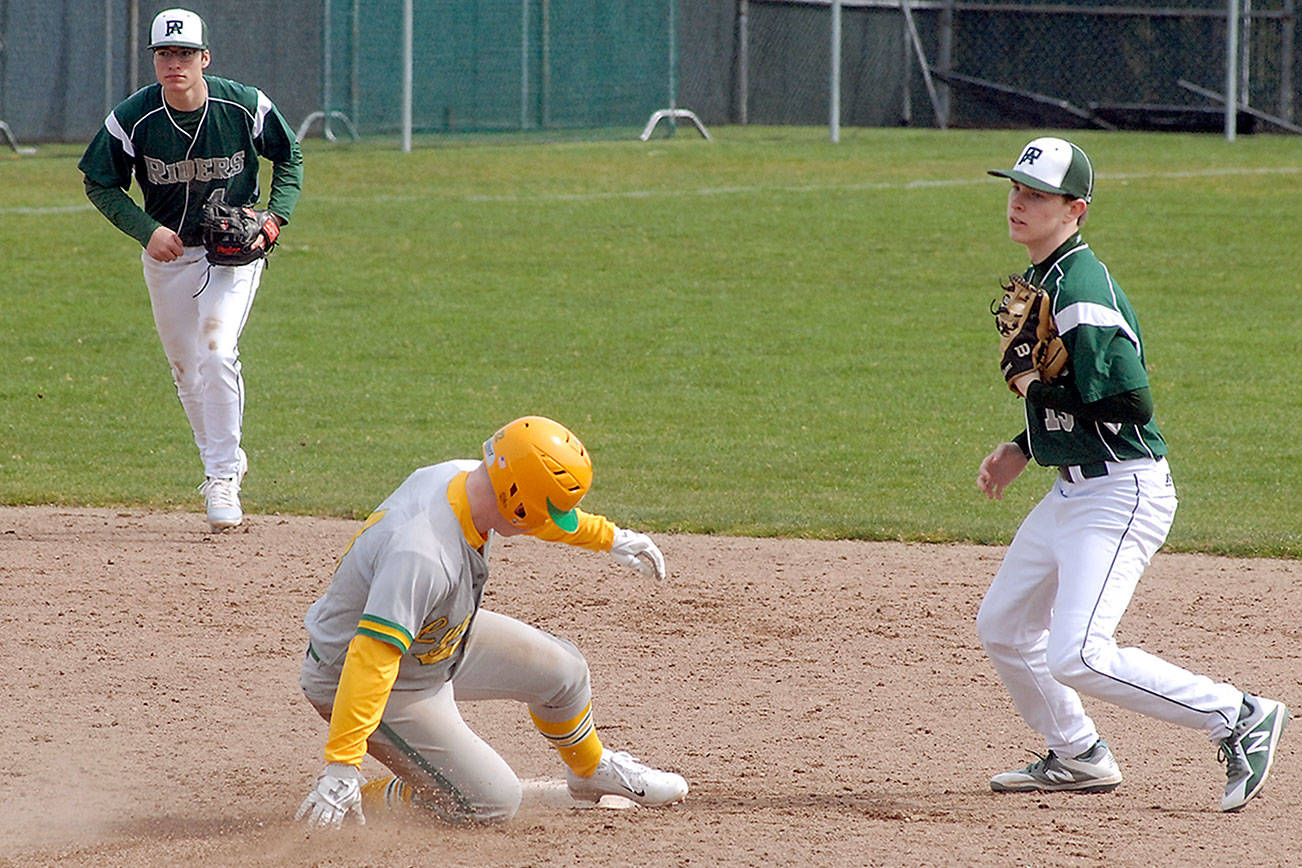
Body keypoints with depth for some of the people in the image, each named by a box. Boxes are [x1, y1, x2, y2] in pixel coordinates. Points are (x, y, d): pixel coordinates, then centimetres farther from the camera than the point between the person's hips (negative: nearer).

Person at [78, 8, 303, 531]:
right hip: (168, 253, 2)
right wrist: (146, 230, -16)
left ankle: (223, 479, -11)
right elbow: (100, 183, -2)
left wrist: (275, 219, -10)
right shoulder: (132, 119, -16)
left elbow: (289, 156, 2)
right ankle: (224, 462, 33)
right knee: (186, 369, 10)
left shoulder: (246, 108, -17)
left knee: (217, 353, -20)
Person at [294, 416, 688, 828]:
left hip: (436, 642, 9)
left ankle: (593, 771, 44)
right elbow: (372, 657, -44)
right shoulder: (421, 554, -41)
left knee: (562, 669, 16)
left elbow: (540, 509, 10)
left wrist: (610, 538, 26)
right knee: (493, 803, -8)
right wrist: (341, 766, -48)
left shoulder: (469, 478, -14)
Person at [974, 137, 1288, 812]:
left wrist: (1035, 388, -15)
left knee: (1078, 657, -19)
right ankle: (1077, 757, 33)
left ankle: (1238, 717, -8)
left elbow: (1128, 403, -26)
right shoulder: (1041, 281, 12)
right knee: (1002, 628, 18)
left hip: (1122, 494, -10)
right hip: (1073, 492, 11)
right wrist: (1022, 447, 15)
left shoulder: (1082, 290, -20)